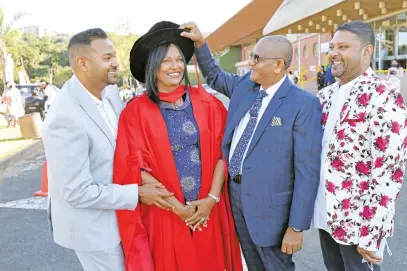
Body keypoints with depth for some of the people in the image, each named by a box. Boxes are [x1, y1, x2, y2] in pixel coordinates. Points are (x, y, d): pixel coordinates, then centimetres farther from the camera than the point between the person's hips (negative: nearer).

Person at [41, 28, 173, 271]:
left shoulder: (110, 91, -6)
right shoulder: (66, 118, -30)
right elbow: (77, 192, -26)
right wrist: (137, 193, -20)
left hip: (115, 211, 7)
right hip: (91, 223, -7)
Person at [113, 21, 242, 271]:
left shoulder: (206, 103, -1)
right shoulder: (136, 111, -7)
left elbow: (222, 151, -1)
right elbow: (137, 167, -9)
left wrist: (212, 198, -10)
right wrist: (176, 206, -12)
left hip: (209, 209, 2)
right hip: (163, 213, -2)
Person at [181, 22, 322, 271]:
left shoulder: (304, 104, -18)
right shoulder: (245, 85, 1)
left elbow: (307, 170, -18)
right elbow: (215, 77, 22)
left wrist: (296, 226, -17)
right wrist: (200, 43, 6)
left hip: (268, 204, -6)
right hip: (235, 193, 6)